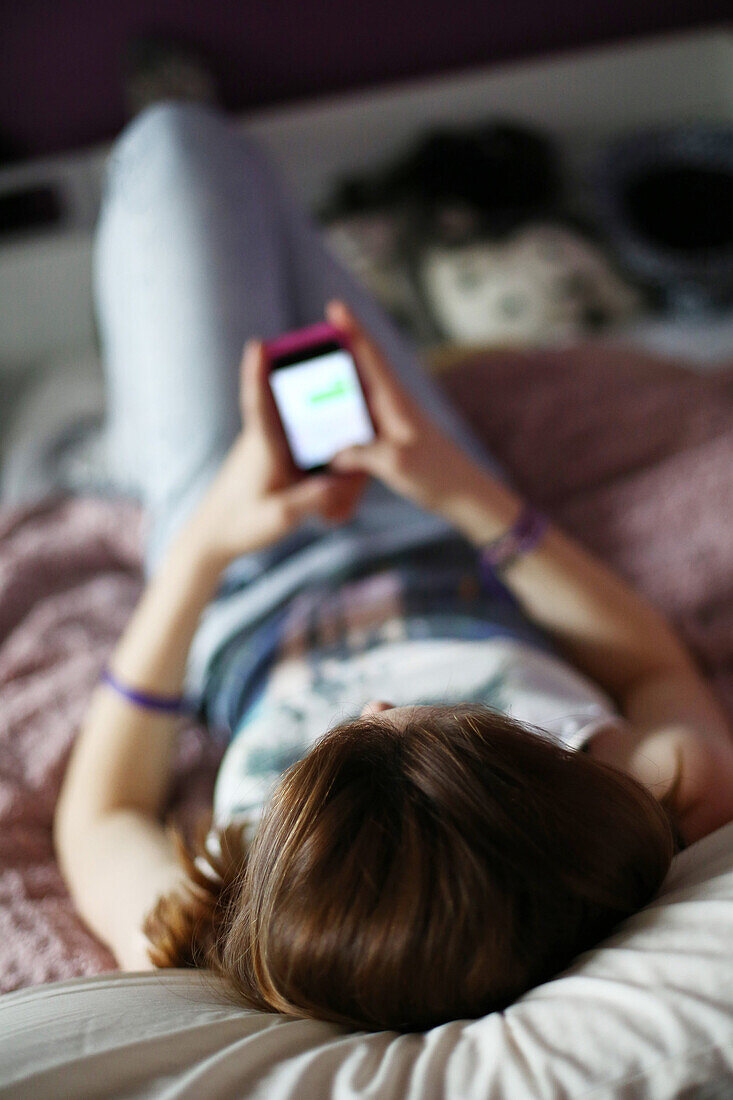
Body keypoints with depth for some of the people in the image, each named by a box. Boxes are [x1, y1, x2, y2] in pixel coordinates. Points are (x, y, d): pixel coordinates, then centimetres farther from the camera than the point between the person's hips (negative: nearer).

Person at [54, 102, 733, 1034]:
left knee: (176, 139, 13)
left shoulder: (199, 953, -41)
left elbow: (96, 819, -18)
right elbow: (653, 665, -15)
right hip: (447, 545, 2)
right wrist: (471, 494, -22)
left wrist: (201, 546, -27)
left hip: (247, 593, -1)